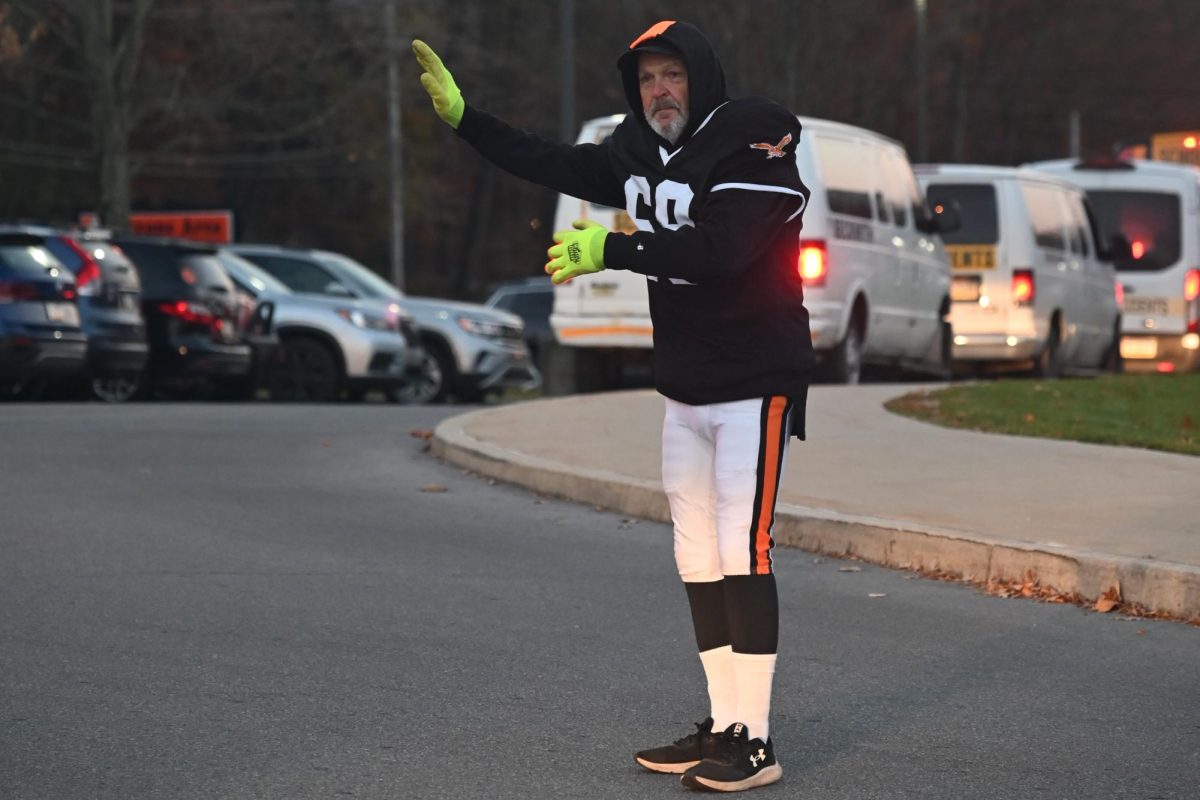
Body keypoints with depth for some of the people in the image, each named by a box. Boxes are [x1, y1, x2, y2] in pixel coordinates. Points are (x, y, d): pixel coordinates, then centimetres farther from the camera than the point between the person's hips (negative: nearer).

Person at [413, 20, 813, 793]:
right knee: (699, 558, 7)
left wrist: (613, 249, -29)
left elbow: (720, 247, -28)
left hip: (755, 382, -8)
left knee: (742, 553, -12)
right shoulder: (639, 156, 8)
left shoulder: (752, 143, -16)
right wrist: (461, 115, 11)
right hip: (685, 392, 8)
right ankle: (724, 726, 12)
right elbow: (548, 162, 15)